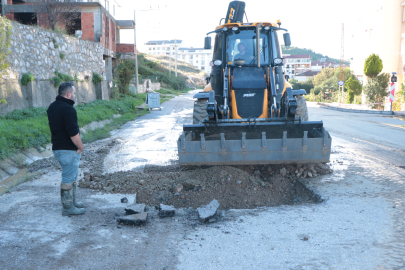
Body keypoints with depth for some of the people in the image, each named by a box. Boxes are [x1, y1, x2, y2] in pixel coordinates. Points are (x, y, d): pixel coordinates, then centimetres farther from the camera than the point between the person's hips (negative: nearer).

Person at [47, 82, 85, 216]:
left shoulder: (52, 107, 10)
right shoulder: (68, 109, -21)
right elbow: (73, 133, -25)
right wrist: (81, 147, -10)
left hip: (57, 147, 10)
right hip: (68, 150, -10)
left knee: (71, 175, 21)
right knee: (68, 178, -1)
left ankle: (71, 202, 32)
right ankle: (68, 208, 8)